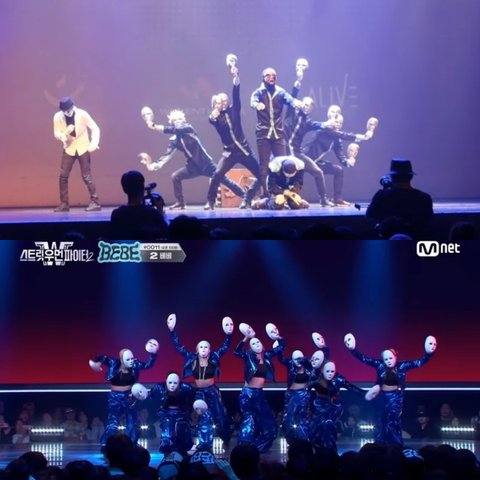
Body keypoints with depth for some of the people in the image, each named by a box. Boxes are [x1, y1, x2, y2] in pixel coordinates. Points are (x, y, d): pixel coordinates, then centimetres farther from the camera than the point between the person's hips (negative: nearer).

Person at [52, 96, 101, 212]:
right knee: (63, 176, -2)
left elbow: (95, 128, -12)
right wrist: (64, 135, -30)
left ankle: (95, 202, 0)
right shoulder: (57, 117, -12)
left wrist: (94, 143, -27)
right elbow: (56, 133, -7)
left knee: (86, 176, -6)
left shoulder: (82, 114, -18)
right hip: (69, 149, 3)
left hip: (82, 148, -3)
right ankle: (64, 203, 6)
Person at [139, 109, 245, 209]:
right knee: (175, 177, -8)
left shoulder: (188, 128, -12)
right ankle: (180, 203, 3)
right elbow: (168, 155, -4)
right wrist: (154, 165, -18)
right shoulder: (174, 140, 2)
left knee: (224, 180, -6)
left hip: (206, 164, -5)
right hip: (193, 166, 5)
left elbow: (174, 129, -29)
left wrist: (155, 127, -32)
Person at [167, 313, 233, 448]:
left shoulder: (214, 358, -6)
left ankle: (225, 441, 18)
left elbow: (225, 346, -12)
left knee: (220, 416, 1)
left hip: (212, 391, -1)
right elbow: (178, 346, -6)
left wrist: (228, 334, -31)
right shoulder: (192, 359, -4)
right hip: (199, 392, 1)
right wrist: (172, 331, -18)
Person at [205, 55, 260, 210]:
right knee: (217, 175, -19)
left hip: (244, 149, 2)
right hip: (230, 152, -2)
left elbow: (236, 95, -6)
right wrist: (214, 114, -37)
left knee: (260, 175, -4)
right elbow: (212, 120, -21)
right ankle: (211, 202, -4)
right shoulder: (215, 117, 3)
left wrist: (236, 76, -16)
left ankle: (246, 200, 8)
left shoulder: (234, 110, 5)